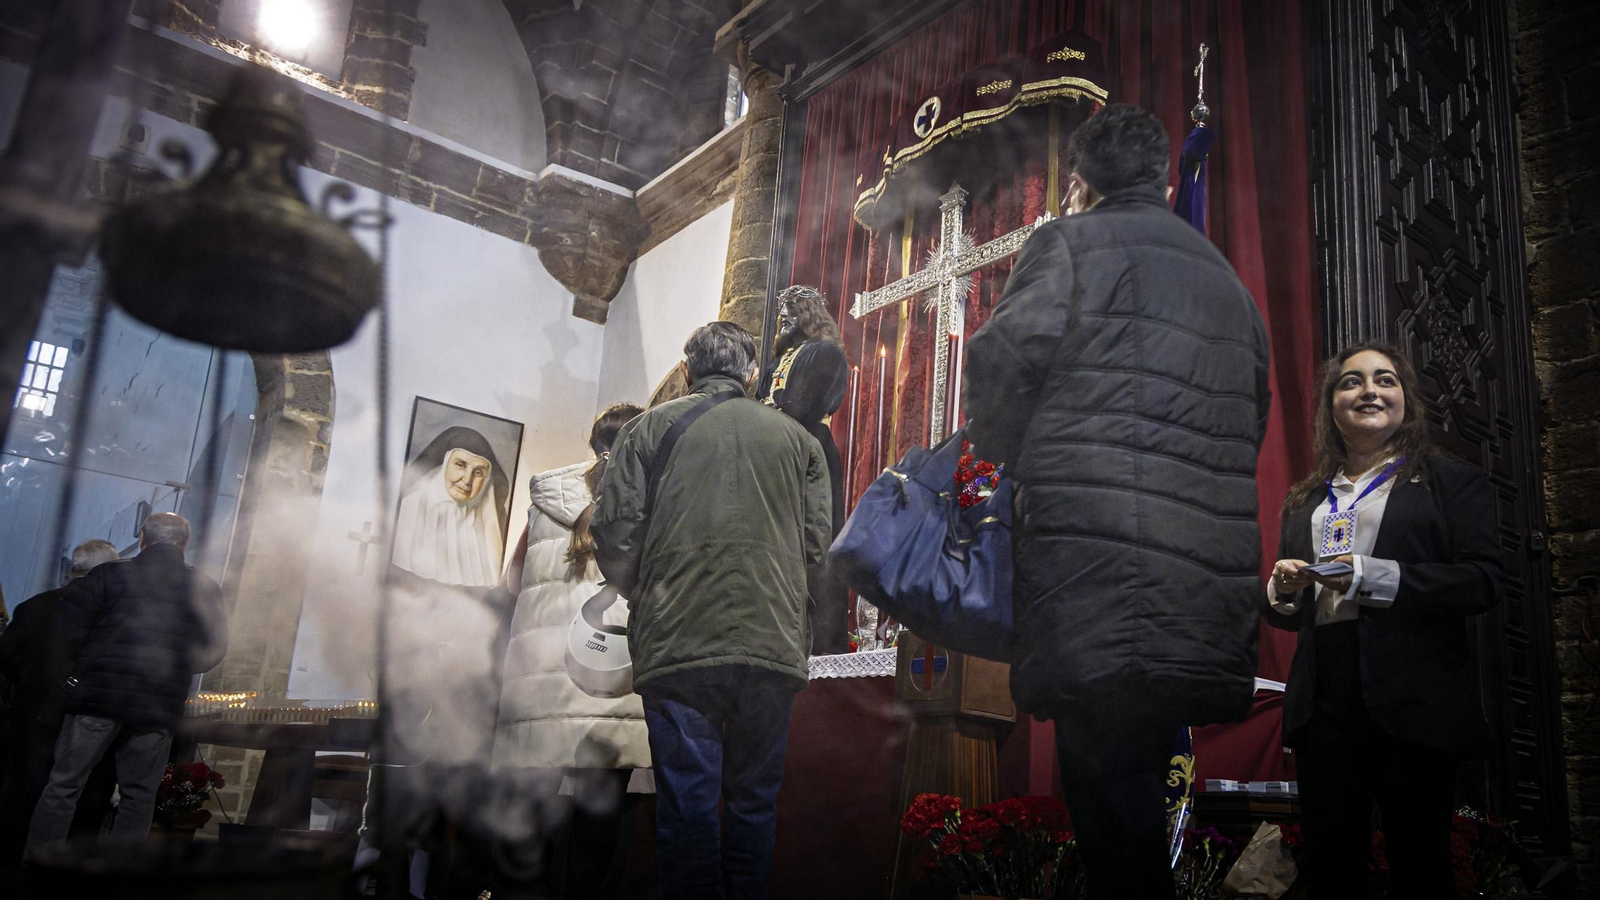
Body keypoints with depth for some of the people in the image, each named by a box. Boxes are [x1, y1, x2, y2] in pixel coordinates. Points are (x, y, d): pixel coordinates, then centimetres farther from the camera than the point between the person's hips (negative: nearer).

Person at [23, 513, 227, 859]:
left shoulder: (110, 574, -1)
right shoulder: (203, 589, 3)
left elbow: (70, 627, -5)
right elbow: (214, 648, 3)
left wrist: (88, 661, 12)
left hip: (98, 693, -1)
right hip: (159, 705, 1)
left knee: (63, 787, 7)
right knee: (138, 797, 9)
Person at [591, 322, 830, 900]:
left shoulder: (650, 428, 6)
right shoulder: (796, 437, 12)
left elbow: (615, 532, -1)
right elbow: (815, 540, 8)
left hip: (677, 642, -2)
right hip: (773, 646, 2)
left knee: (686, 802, 2)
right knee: (754, 800, 11)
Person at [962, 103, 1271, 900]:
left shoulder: (1070, 243, 5)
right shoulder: (1222, 274, 26)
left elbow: (1003, 363, -9)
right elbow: (1253, 416, 25)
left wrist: (1005, 457, 9)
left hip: (1097, 574, -7)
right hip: (1208, 585, 8)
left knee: (1111, 814, -7)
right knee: (1135, 799, 14)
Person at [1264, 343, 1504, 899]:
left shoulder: (1452, 482, 6)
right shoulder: (1304, 501, 18)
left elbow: (1486, 580, -7)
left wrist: (1372, 577, -15)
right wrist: (1282, 591, -1)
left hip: (1413, 703, -3)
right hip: (1322, 701, 4)